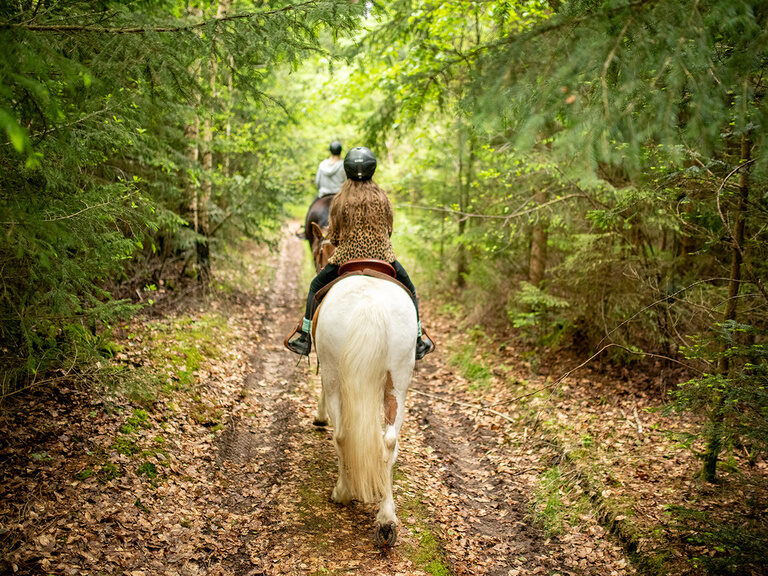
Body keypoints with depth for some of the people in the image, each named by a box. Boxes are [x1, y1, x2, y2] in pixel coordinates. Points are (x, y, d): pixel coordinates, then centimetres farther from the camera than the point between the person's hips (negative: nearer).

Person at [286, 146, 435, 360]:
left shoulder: (340, 200, -4)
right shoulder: (381, 197, -2)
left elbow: (333, 237, 1)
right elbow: (389, 230, 7)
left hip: (346, 257, 0)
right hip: (382, 257, 0)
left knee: (316, 286, 23)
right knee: (409, 289, 24)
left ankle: (304, 337, 21)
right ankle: (418, 341, 26)